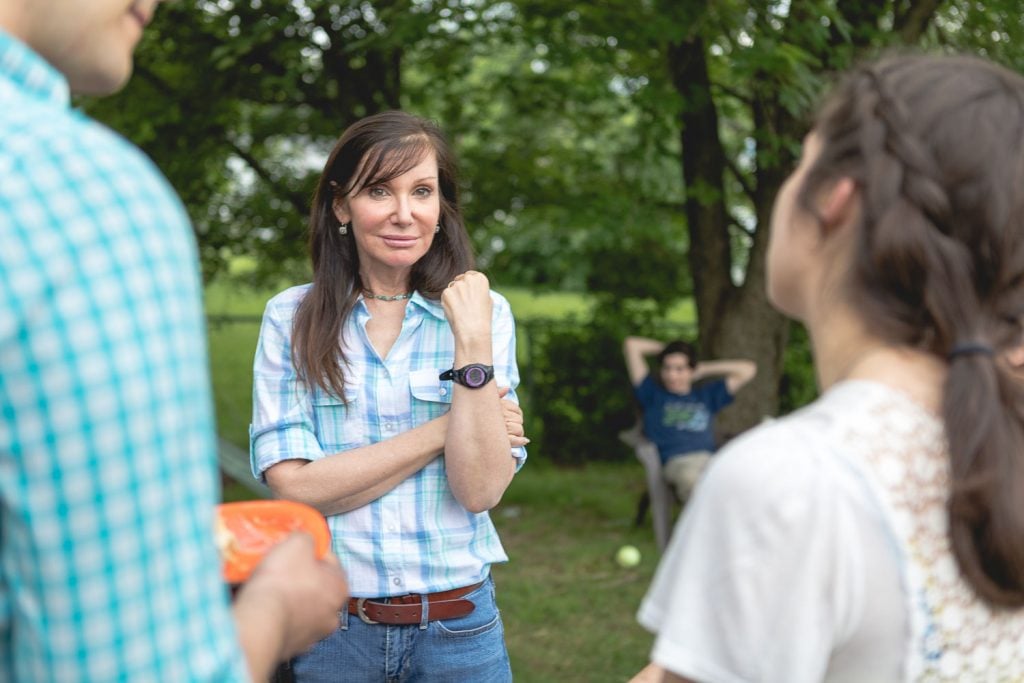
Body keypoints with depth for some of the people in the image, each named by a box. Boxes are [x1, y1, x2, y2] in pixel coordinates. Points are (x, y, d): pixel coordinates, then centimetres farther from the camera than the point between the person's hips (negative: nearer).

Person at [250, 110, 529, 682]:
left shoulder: (484, 312, -3)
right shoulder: (290, 318, -4)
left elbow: (481, 490, -11)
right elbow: (294, 486, -12)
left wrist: (473, 342, -19)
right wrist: (445, 427, -13)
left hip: (457, 629, 1)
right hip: (330, 628, 0)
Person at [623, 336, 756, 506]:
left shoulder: (706, 394, 29)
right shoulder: (653, 393, 22)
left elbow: (748, 370, 31)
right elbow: (631, 344, 19)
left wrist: (703, 369, 30)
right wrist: (666, 348, 32)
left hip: (710, 458, 3)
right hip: (676, 462, -3)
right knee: (691, 480, -41)